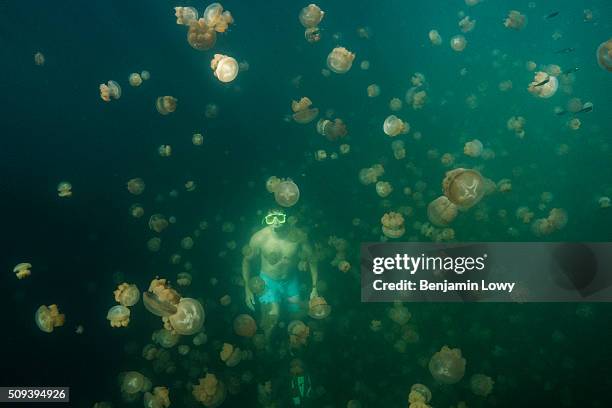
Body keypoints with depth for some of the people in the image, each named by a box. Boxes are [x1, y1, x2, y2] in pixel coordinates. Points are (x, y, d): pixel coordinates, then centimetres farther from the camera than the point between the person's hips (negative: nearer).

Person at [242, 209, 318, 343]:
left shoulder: (299, 235, -24)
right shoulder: (259, 238, -26)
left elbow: (311, 260, -9)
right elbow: (247, 260, -8)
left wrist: (314, 287, -6)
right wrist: (247, 288, -7)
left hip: (291, 280, 3)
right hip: (268, 281, -2)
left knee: (297, 314, 19)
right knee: (271, 317, -13)